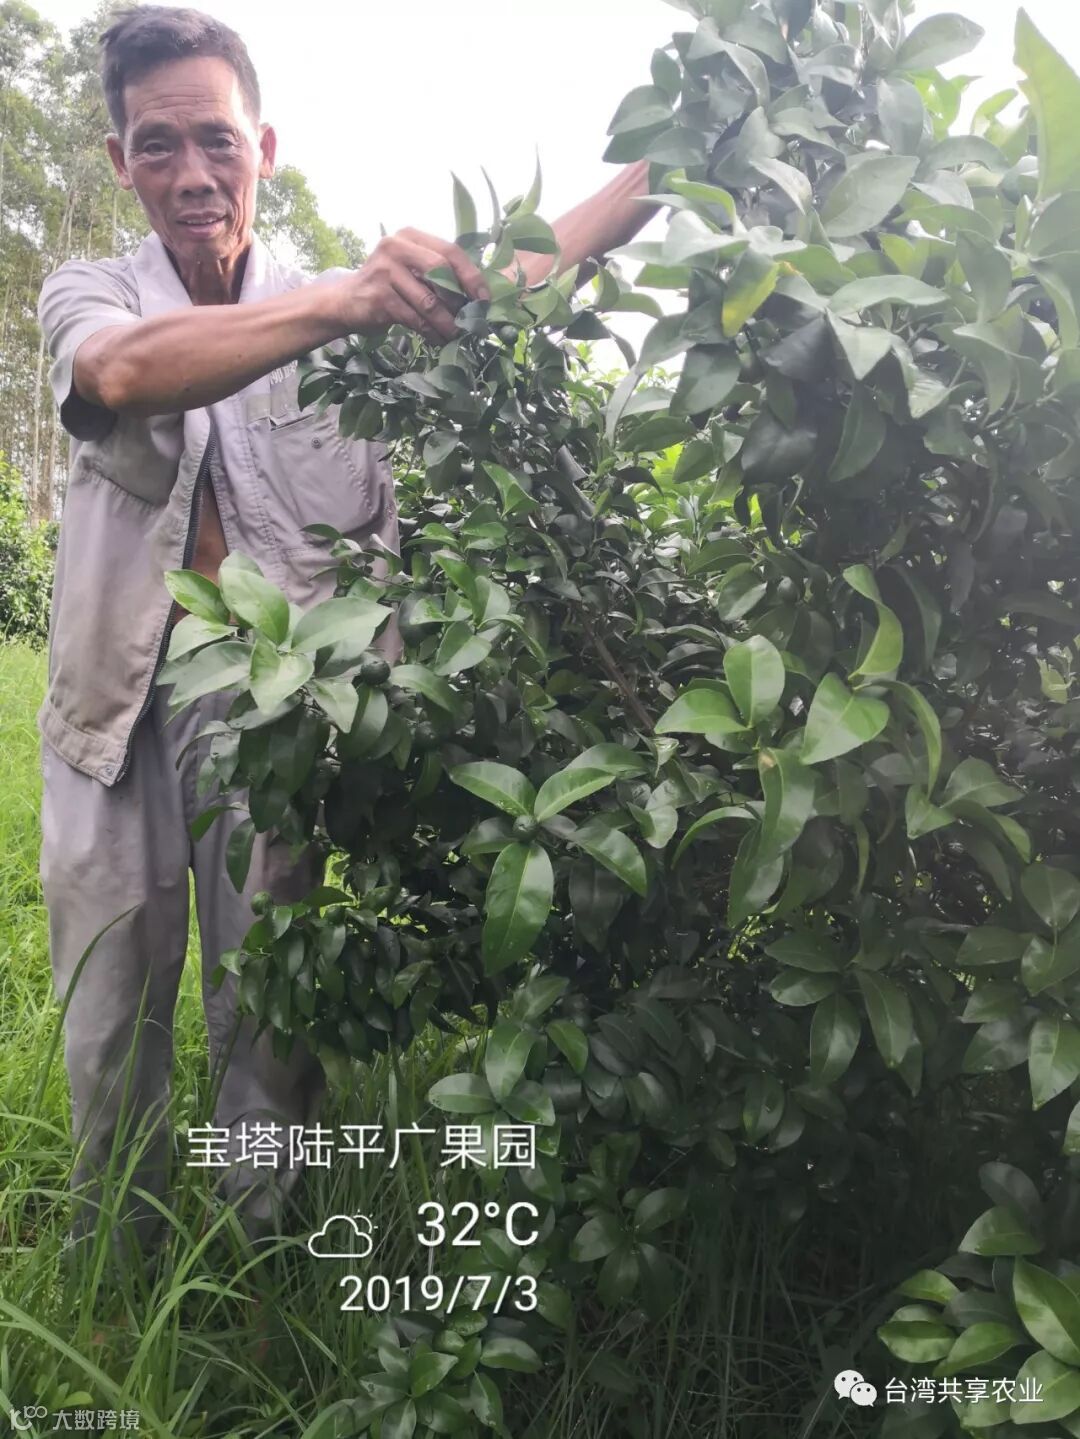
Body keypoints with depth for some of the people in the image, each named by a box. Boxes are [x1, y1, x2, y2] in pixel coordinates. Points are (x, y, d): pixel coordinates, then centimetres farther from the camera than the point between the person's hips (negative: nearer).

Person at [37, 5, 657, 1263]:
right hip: (118, 694, 1)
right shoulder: (89, 296, 2)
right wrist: (338, 302, -39)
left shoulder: (339, 305, 6)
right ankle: (108, 1277, 30)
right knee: (109, 1009, 9)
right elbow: (126, 371, -22)